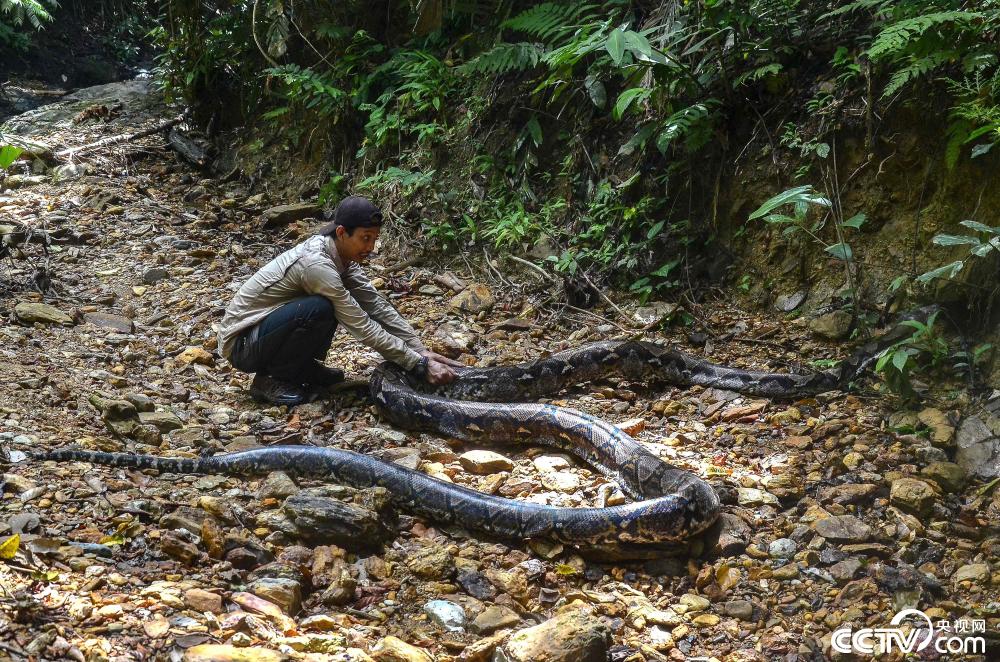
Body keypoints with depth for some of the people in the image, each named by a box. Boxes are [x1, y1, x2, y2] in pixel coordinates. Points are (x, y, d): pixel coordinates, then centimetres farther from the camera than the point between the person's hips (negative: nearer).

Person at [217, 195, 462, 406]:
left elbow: (377, 305, -1)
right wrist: (421, 365, -25)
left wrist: (421, 350, -9)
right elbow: (363, 327, -28)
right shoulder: (316, 264, -29)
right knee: (321, 309, -30)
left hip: (268, 327, 8)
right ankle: (270, 379, -11)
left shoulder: (339, 254, -4)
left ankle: (303, 367, 8)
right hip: (240, 344, -8)